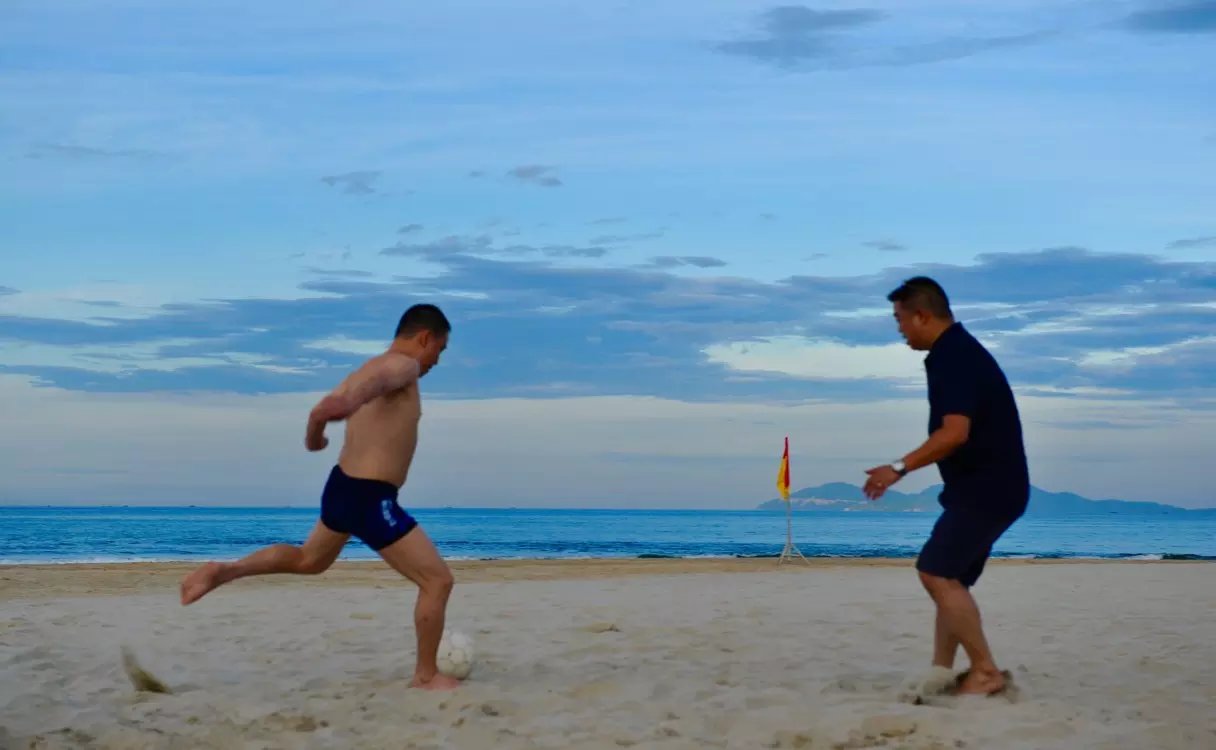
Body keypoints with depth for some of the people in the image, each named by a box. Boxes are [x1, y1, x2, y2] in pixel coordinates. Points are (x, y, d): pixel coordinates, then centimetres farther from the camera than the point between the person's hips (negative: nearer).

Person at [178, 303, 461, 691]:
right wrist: (353, 399, -56)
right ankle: (426, 676, 6)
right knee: (438, 580, -2)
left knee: (309, 559, 35)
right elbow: (377, 380, -37)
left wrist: (314, 437, 40)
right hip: (371, 500, -9)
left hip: (340, 488, 10)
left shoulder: (367, 367, 14)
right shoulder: (403, 366, -14)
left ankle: (224, 571, 23)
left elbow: (321, 411, 21)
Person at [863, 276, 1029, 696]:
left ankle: (986, 671, -9)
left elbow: (955, 433, -28)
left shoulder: (954, 358, -17)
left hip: (987, 490, -11)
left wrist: (900, 468, -23)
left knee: (937, 572, -13)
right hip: (984, 488, 11)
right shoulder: (957, 352, 16)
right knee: (949, 578, 11)